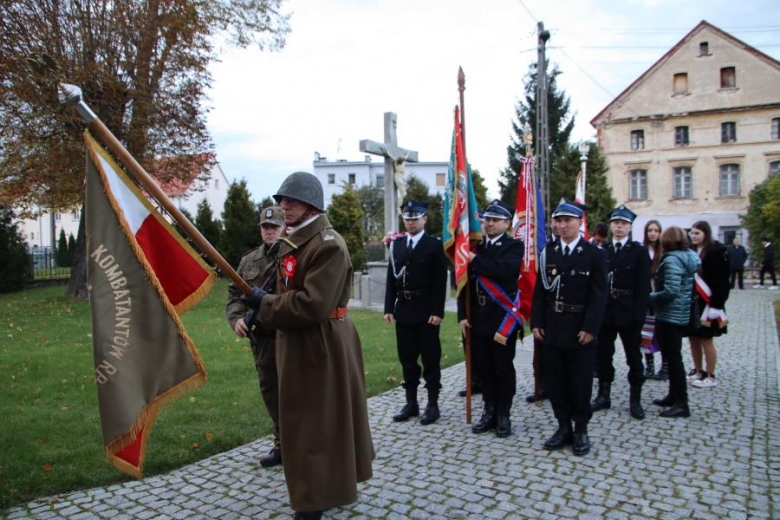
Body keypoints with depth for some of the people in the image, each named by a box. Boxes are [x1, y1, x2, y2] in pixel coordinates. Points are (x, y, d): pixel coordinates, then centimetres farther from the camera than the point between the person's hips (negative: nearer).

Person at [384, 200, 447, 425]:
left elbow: (440, 282, -8)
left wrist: (437, 311, -14)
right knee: (407, 358, 10)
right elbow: (391, 279, 9)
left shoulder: (435, 245, -3)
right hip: (403, 310, 5)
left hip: (426, 311, -5)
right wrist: (389, 308, 3)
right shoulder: (396, 244, 11)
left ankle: (433, 404, 12)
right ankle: (411, 402, 20)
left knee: (430, 358, 3)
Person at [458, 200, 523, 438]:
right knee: (484, 368, 11)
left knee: (503, 368, 5)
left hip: (503, 318, -4)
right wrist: (462, 315, 4)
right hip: (478, 318, 4)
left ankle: (503, 415, 17)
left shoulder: (514, 246, -3)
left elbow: (506, 270, -24)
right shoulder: (474, 247, 11)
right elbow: (465, 282, 10)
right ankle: (489, 411, 24)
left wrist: (475, 261, -16)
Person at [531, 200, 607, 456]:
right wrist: (536, 322, 0)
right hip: (552, 329, 3)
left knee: (581, 382, 7)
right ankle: (564, 427, 23)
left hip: (581, 331, -3)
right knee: (555, 381, 10)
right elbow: (539, 290, 7)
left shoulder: (595, 255, -3)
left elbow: (598, 295, -7)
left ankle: (581, 430, 21)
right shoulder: (547, 252, 7)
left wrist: (590, 328, -14)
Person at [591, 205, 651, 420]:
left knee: (634, 358, 7)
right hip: (604, 312, 3)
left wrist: (639, 314, -14)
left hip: (629, 314, -3)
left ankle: (635, 400, 17)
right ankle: (603, 396, 23)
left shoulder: (640, 251, -1)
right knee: (603, 356, 10)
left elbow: (643, 286, -7)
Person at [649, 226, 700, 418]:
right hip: (682, 314, 9)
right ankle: (674, 396, 29)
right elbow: (689, 287, 16)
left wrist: (650, 297, -11)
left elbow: (670, 292, -26)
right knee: (673, 356, 18)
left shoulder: (672, 260, -19)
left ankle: (681, 404, 4)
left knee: (673, 358, -2)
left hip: (669, 316, -9)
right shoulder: (690, 257, 9)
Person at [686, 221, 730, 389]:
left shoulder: (717, 251, -9)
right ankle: (697, 372, 24)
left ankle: (710, 376, 13)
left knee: (706, 340, 1)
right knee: (693, 338, 11)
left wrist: (716, 305, -16)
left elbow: (722, 281, -13)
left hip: (706, 304, -6)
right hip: (690, 303, 6)